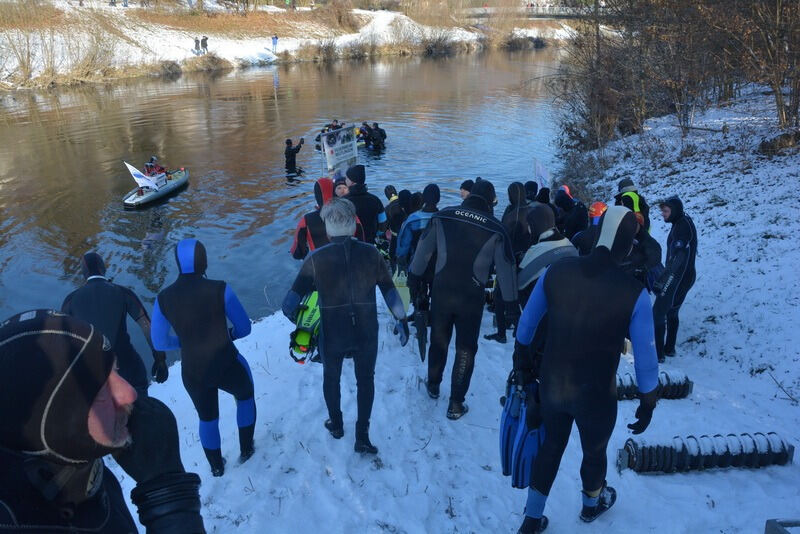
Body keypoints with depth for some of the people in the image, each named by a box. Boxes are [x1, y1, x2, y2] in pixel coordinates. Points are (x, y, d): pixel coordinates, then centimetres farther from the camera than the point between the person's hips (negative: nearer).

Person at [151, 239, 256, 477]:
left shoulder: (163, 298, -9)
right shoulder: (219, 289, -18)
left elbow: (159, 343, -1)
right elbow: (244, 328, -9)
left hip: (193, 374, 3)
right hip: (227, 366, -2)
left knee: (207, 418, 31)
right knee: (245, 395, 33)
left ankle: (217, 466, 51)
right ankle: (246, 450, 44)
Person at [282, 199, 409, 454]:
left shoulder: (316, 259, -14)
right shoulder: (371, 253, -9)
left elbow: (289, 304, -14)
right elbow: (390, 291, -4)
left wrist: (298, 320, 6)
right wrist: (402, 320, 7)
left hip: (332, 335, -1)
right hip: (366, 334, 1)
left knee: (331, 377, 26)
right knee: (365, 379, 22)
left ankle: (336, 424, 44)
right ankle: (362, 436, 23)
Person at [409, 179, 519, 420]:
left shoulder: (443, 216, -6)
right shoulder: (495, 228, -9)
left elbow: (424, 249, 1)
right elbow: (507, 267, -5)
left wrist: (414, 277, 14)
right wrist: (511, 303, 3)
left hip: (441, 292, 2)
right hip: (472, 297, -2)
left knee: (438, 340, 23)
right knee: (465, 349, 12)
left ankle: (433, 385, 42)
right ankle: (456, 404, 18)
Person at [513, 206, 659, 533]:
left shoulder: (556, 272, -13)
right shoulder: (634, 294, -22)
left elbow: (525, 325, -2)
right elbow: (645, 359, -14)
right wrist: (647, 404, 3)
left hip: (551, 386, 3)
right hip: (596, 395, -2)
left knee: (551, 447, 27)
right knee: (594, 452, 27)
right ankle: (592, 504, 58)